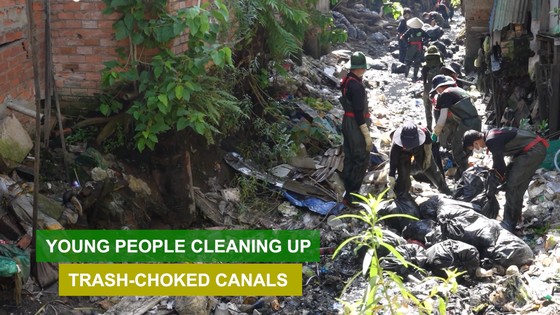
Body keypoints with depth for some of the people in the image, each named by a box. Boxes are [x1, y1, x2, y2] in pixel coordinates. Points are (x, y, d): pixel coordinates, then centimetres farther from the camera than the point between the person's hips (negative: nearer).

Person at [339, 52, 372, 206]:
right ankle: (351, 196, -3)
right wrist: (367, 135, -19)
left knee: (350, 159, 15)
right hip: (356, 125, -10)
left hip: (347, 123, 10)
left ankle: (349, 192, 23)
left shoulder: (346, 81, 7)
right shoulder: (356, 86, -22)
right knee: (362, 160, -3)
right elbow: (358, 112, -23)